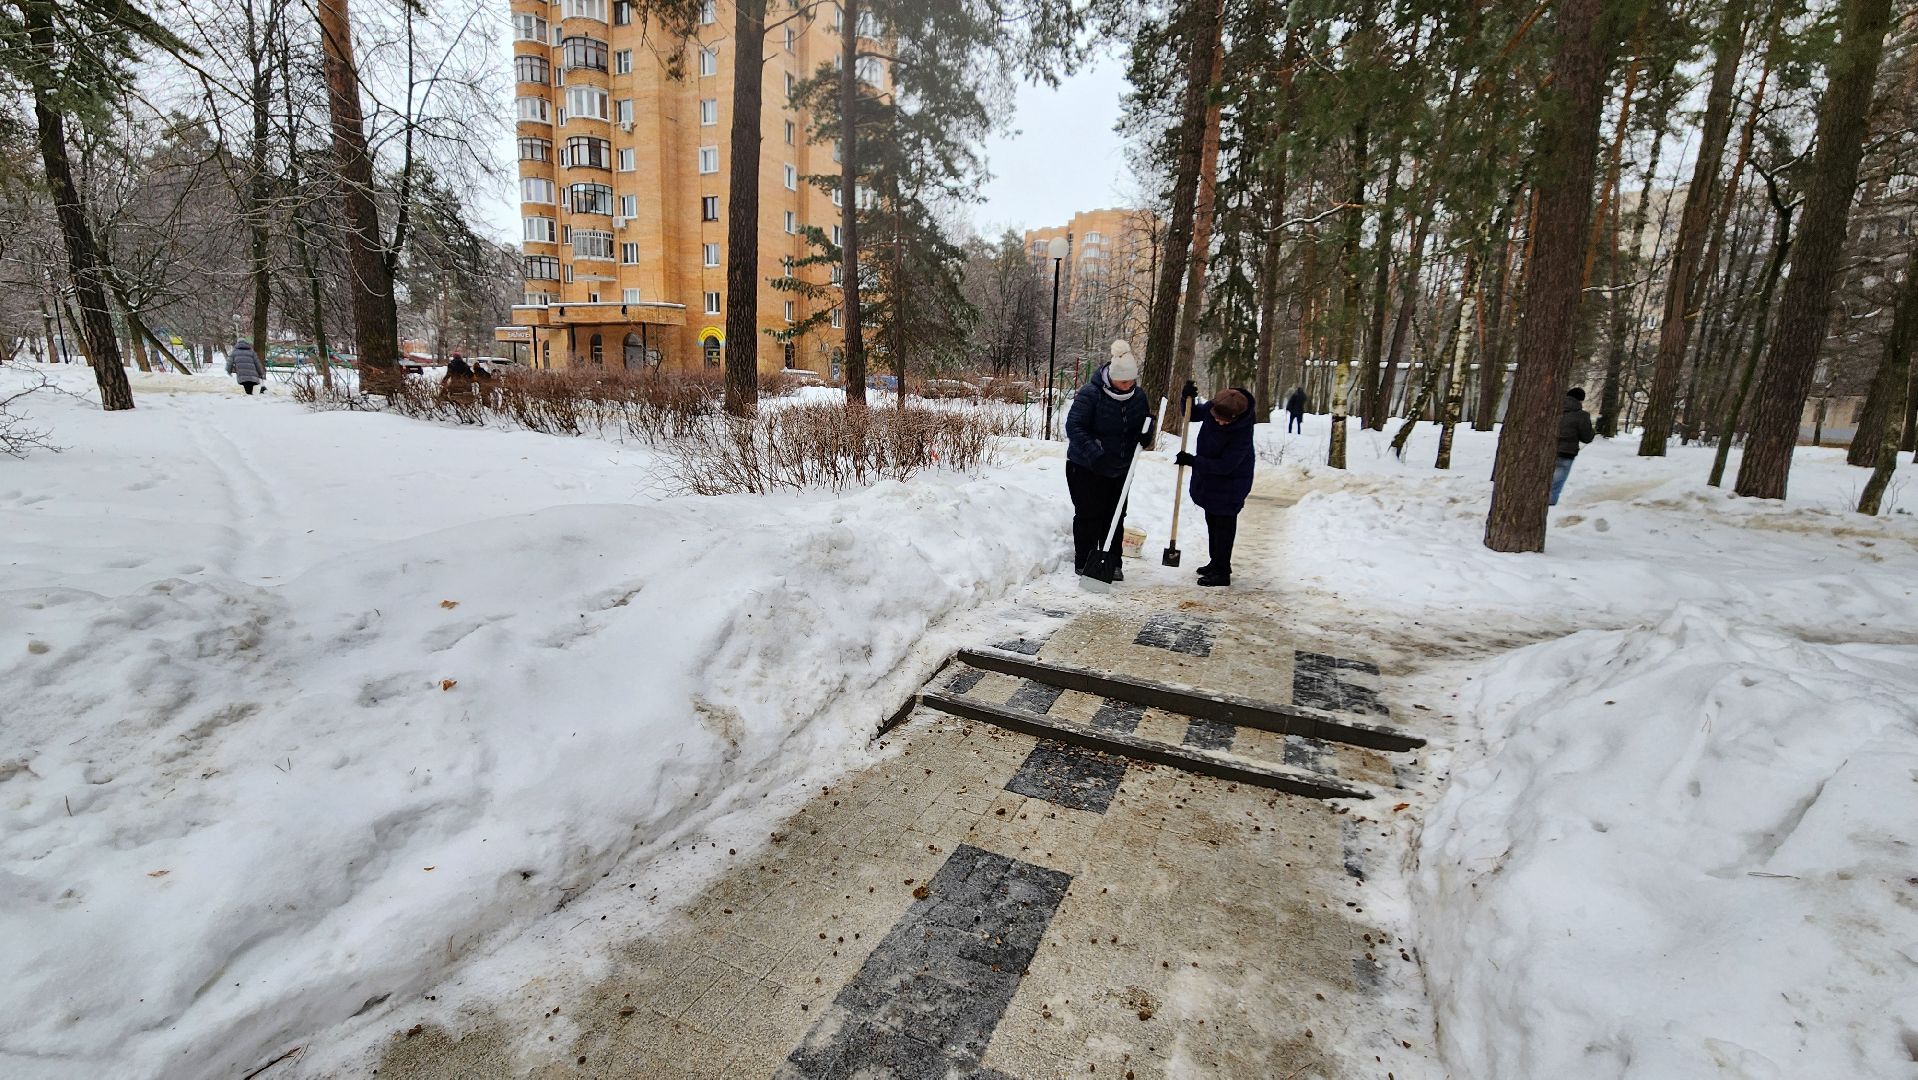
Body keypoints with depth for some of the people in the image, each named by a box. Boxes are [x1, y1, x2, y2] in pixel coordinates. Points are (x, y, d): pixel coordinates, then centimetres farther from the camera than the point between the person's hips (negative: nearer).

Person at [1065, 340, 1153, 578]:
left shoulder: (1138, 396, 0)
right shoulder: (1090, 394, -19)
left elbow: (1143, 425, 13)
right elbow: (1073, 427, -24)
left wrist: (1144, 436, -13)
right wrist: (1095, 454, -35)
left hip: (1119, 468, 6)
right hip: (1085, 468, -6)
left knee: (1115, 516, 10)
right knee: (1089, 516, -1)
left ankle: (1112, 563, 22)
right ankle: (1084, 564, 11)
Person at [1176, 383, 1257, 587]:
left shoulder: (1242, 432, -32)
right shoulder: (1212, 407, -14)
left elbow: (1225, 465, -30)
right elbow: (1193, 414, 6)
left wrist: (1192, 461, -30)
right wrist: (1188, 398, -15)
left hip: (1230, 482, -8)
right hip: (1208, 476, 8)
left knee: (1224, 524, -1)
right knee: (1212, 520, 19)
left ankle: (1222, 572, 8)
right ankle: (1216, 563, 35)